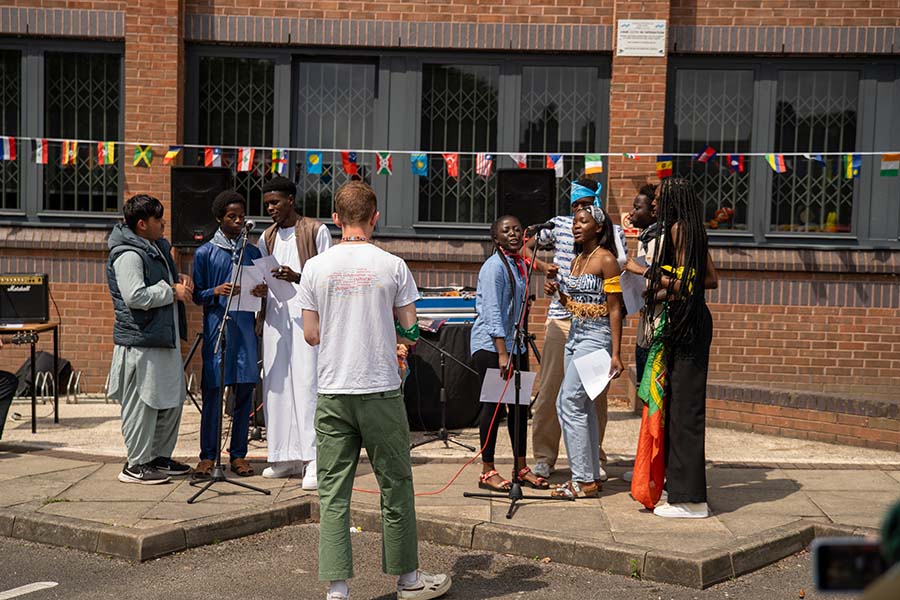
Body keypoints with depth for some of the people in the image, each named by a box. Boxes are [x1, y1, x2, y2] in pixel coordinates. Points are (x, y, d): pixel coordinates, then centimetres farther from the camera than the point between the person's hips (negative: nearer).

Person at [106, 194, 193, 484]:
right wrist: (172, 291, -15)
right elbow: (135, 296, -26)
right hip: (141, 342, -10)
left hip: (166, 339, 10)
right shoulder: (129, 254, -15)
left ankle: (160, 457, 28)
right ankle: (136, 465, 7)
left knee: (172, 400, 16)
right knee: (142, 404, -3)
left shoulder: (158, 247, 16)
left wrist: (181, 281, 10)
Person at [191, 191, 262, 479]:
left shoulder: (253, 253, 13)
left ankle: (238, 454, 13)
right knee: (213, 391, -3)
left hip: (246, 328, 3)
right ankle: (208, 455, 7)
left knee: (245, 390, 3)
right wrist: (216, 292, -15)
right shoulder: (205, 253, 4)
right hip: (216, 328, -3)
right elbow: (197, 295, 4)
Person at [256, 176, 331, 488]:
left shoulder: (316, 231, 2)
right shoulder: (267, 237, 19)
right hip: (276, 317, 6)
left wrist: (297, 277, -18)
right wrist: (259, 287, -3)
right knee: (276, 385, 4)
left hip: (306, 317, -6)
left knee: (307, 384, -10)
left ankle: (314, 460, -10)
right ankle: (286, 456, 11)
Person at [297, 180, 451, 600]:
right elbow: (409, 331, 0)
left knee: (333, 492, 6)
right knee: (395, 487, 10)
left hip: (332, 393, 2)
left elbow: (311, 335, 5)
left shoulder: (316, 267, 1)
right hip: (381, 392, -2)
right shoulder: (392, 266, -5)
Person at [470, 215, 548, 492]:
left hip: (515, 344, 8)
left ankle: (521, 468, 20)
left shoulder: (520, 264, 14)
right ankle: (487, 472, 5)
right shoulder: (494, 266, -12)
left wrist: (520, 348, 18)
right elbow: (493, 312, -18)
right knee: (495, 405, -4)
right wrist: (502, 352, -22)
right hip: (490, 344, -8)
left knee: (520, 405, 10)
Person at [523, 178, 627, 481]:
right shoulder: (559, 225, 8)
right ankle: (543, 457, 11)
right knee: (550, 388, 1)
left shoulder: (613, 232, 6)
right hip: (561, 317, 0)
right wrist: (542, 267, -3)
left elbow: (621, 267, -7)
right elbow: (527, 247, 15)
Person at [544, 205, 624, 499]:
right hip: (575, 333, 9)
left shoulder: (606, 260, -10)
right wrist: (558, 292, 0)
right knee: (583, 406, 9)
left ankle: (584, 480, -6)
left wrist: (615, 353, -16)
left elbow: (614, 309, -13)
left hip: (596, 336, -9)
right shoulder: (577, 259, 14)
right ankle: (591, 477, 16)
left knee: (570, 403, -12)